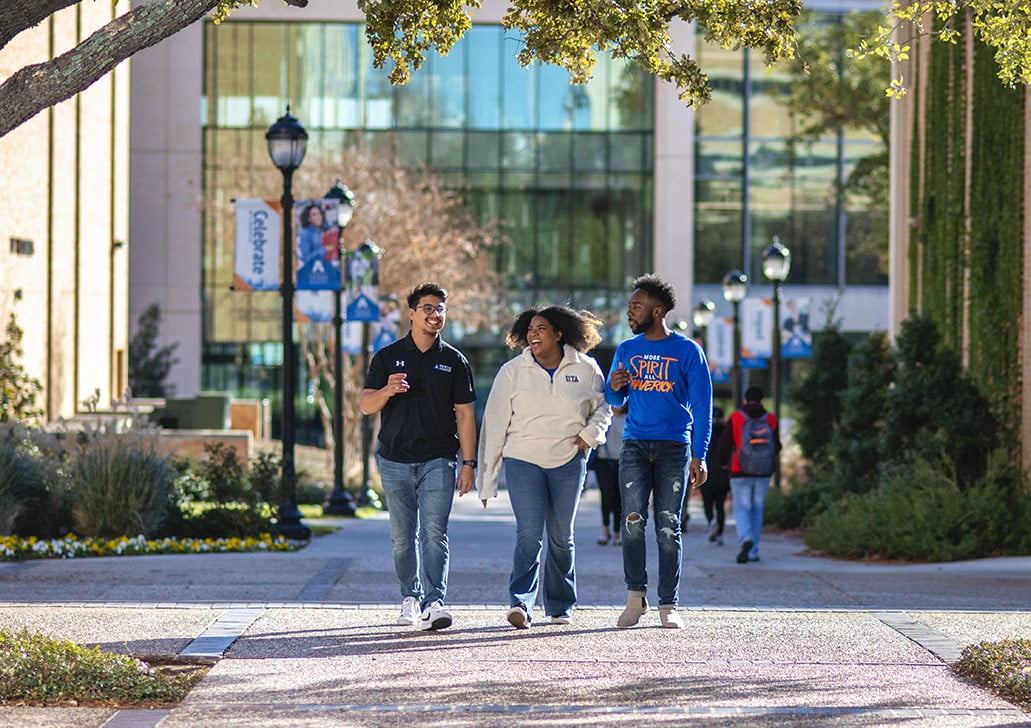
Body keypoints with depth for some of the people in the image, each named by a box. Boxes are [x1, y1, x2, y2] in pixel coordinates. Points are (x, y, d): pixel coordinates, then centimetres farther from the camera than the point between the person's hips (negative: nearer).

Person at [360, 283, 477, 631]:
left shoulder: (453, 361, 7)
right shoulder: (388, 357, 7)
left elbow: (465, 414, 6)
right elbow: (366, 405, 1)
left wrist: (469, 463, -1)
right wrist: (388, 391, -22)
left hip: (438, 461, -1)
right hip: (395, 461, 1)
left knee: (434, 533, -12)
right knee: (403, 536, 7)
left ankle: (433, 603, -19)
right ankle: (410, 597, 21)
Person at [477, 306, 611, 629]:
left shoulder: (585, 369, 2)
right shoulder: (512, 371, -1)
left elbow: (603, 406, 18)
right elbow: (495, 423, 1)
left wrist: (591, 434, -3)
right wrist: (487, 480, -1)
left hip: (569, 462, 2)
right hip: (522, 460, -2)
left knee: (561, 537, 9)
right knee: (529, 534, -14)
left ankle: (560, 606, 21)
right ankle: (520, 603, -20)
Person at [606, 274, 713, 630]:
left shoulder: (687, 350, 0)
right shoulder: (626, 350, 11)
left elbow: (702, 405, 0)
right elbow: (616, 400, 22)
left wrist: (699, 456, -8)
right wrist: (614, 387, -3)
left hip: (673, 448, -3)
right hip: (634, 446, 3)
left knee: (668, 527, -2)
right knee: (632, 521, -11)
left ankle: (668, 606, 2)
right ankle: (635, 597, -4)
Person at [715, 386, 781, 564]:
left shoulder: (736, 418, -7)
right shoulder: (771, 420, -1)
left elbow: (722, 445, -4)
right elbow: (776, 447, 6)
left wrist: (724, 462, 17)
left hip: (740, 474, -2)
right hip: (763, 474, 2)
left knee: (742, 509, 2)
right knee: (757, 511, 13)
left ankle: (746, 540, -24)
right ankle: (753, 552, 14)